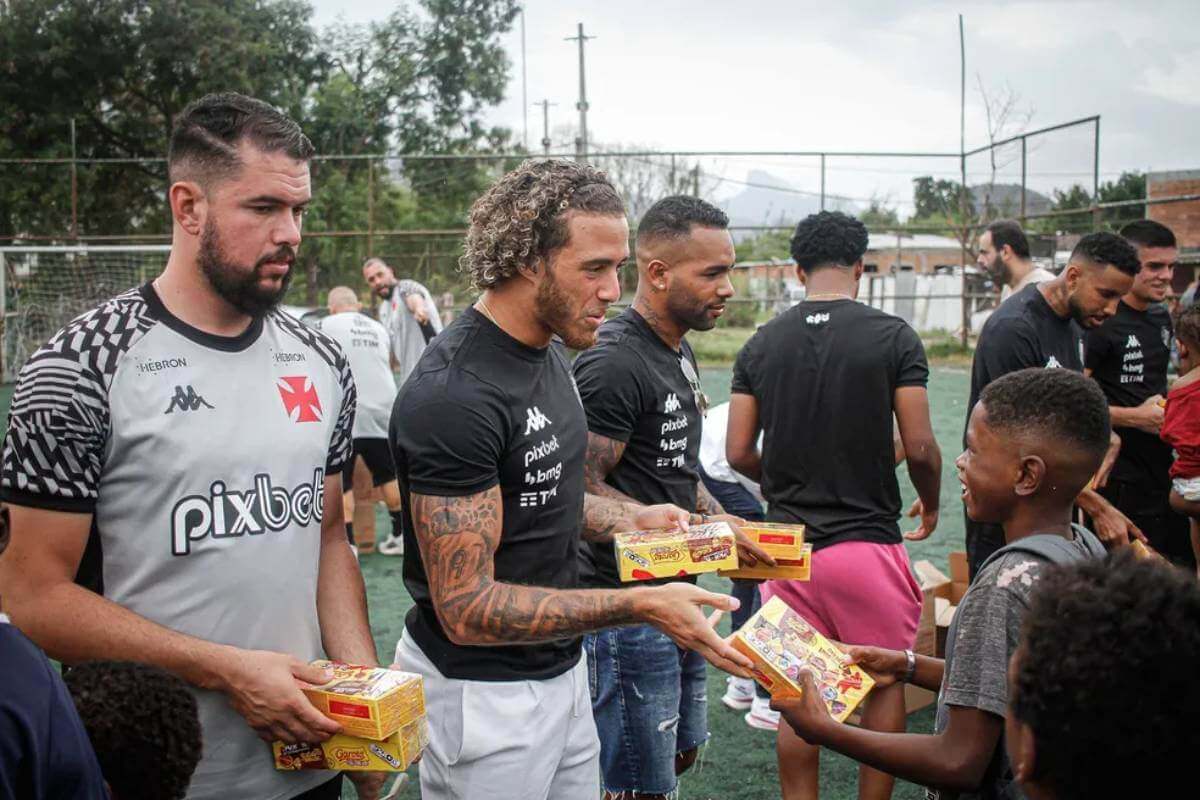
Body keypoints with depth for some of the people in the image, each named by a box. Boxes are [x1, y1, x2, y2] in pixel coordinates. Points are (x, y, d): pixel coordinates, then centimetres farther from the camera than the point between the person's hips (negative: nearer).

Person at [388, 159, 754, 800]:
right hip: (483, 693, -8)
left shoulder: (550, 352, 4)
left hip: (561, 668, 8)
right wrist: (641, 607, -28)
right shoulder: (453, 397, -26)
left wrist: (628, 519, 2)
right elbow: (467, 607, -26)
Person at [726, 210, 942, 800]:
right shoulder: (893, 337, -6)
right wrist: (930, 505, 12)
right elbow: (920, 448, -8)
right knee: (885, 686, 14)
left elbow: (738, 453, 2)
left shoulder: (761, 345, 2)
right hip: (868, 541, -3)